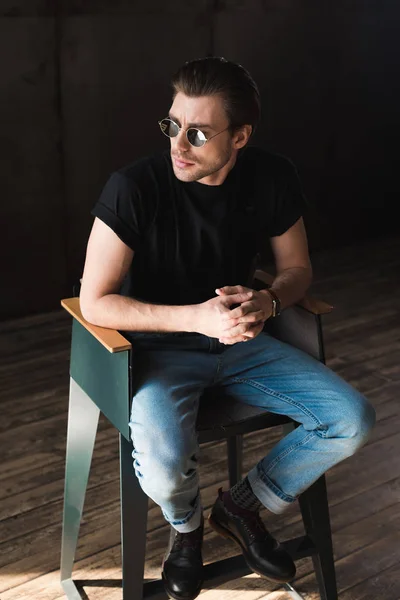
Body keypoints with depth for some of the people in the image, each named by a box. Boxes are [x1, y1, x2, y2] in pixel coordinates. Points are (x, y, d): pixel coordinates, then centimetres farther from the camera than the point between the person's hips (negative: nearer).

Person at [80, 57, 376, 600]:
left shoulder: (273, 178, -9)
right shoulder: (134, 187, -22)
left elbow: (298, 267, 5)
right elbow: (95, 303, -20)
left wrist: (268, 302, -19)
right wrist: (196, 317, -30)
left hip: (241, 341, 4)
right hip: (162, 347, -4)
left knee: (353, 421, -10)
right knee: (164, 468, -31)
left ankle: (242, 507, 14)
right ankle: (186, 525, 11)